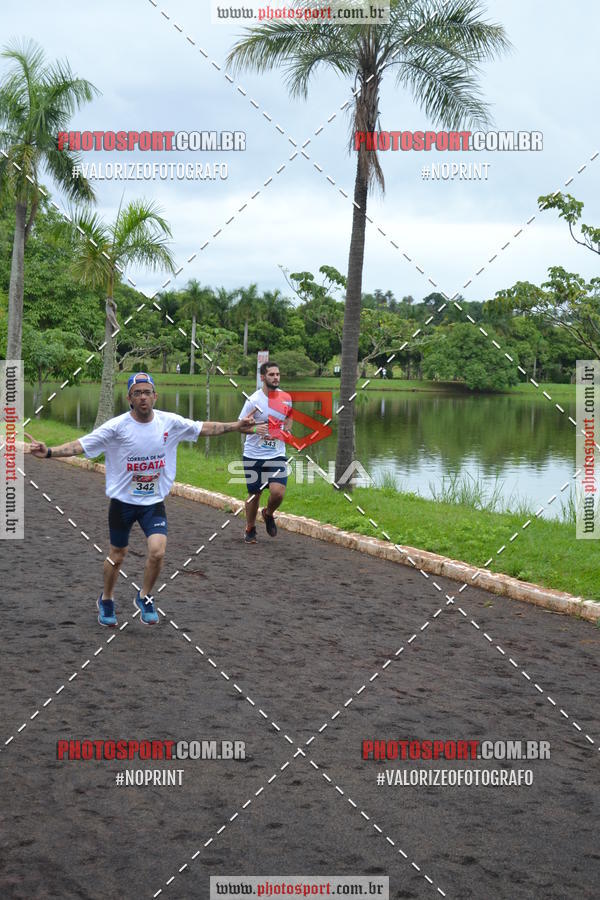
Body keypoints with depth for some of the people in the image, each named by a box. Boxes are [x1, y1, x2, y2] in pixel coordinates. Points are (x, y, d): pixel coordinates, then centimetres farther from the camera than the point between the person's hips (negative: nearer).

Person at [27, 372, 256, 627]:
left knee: (157, 552, -16)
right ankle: (106, 599, 40)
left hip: (154, 502, 2)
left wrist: (236, 426, 5)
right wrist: (48, 452, -33)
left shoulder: (170, 422, -7)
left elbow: (203, 428, 6)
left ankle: (144, 597, 11)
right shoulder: (117, 426, -16)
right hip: (123, 501, -1)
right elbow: (81, 445, -20)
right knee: (117, 557, 11)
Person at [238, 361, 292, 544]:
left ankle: (268, 514, 19)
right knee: (254, 494, 8)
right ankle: (250, 529, 31)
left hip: (277, 454, 2)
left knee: (278, 492, -15)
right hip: (254, 455, -2)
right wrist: (254, 429, -27)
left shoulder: (286, 397, 1)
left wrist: (285, 430, 3)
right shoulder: (254, 400, -11)